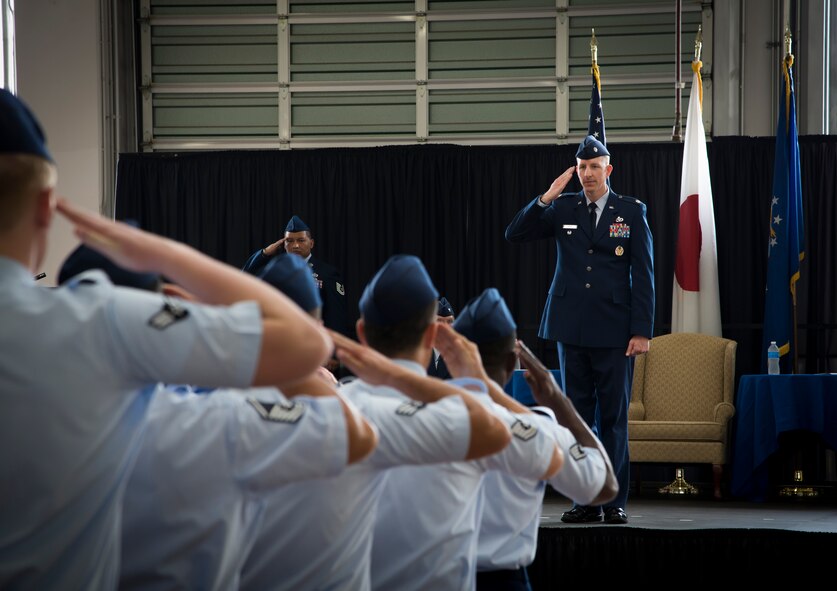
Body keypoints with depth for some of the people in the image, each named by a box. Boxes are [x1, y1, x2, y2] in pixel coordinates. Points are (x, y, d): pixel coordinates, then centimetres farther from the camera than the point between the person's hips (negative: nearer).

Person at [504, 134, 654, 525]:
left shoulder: (632, 211, 3)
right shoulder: (562, 208, 8)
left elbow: (644, 274, 0)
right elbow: (514, 235, 3)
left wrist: (642, 330, -6)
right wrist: (545, 199, -9)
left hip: (614, 331, -2)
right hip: (572, 329, 2)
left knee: (614, 417, 1)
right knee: (578, 416, 5)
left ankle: (614, 502, 6)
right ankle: (586, 501, 10)